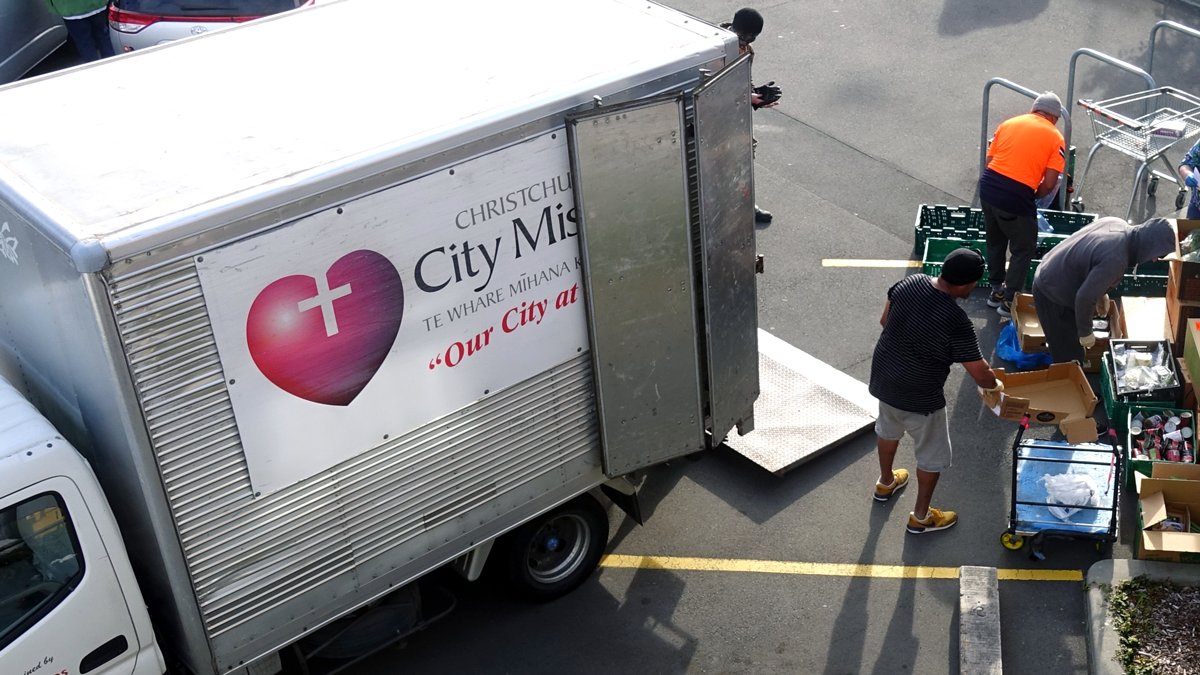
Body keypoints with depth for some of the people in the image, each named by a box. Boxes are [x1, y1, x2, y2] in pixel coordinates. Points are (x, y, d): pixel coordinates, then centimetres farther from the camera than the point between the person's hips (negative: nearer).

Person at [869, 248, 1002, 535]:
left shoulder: (910, 283, -13)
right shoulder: (957, 321, -30)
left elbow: (884, 320, 4)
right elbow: (980, 374, -21)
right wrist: (996, 385, 1)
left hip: (883, 376, 7)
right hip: (918, 396, -7)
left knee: (888, 429, 34)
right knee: (933, 454, 18)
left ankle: (886, 483, 58)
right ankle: (921, 516, 34)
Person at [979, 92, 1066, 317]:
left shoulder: (1008, 123, 16)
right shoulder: (1055, 138, 4)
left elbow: (990, 160, 14)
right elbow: (1049, 183, -3)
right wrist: (1034, 197, 15)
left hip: (988, 186, 5)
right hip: (1016, 197, -5)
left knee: (995, 242, 26)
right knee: (1023, 249, 15)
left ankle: (997, 291, 39)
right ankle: (1009, 302, 17)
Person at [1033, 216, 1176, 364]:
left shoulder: (1117, 223, -6)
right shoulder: (1115, 260, -33)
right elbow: (1085, 296, -29)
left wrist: (1101, 293, 15)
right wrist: (1085, 332, -13)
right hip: (1053, 293, -9)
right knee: (1070, 357, 2)